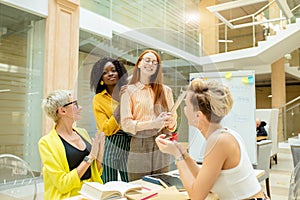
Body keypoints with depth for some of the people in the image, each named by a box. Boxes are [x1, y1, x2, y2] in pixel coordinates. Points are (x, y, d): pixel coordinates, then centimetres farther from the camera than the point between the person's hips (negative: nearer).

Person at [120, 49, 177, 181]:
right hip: (139, 146, -2)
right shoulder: (129, 90, 1)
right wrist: (153, 123, -17)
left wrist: (170, 121, -13)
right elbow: (125, 124, -7)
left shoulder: (165, 90, 10)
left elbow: (173, 121, 10)